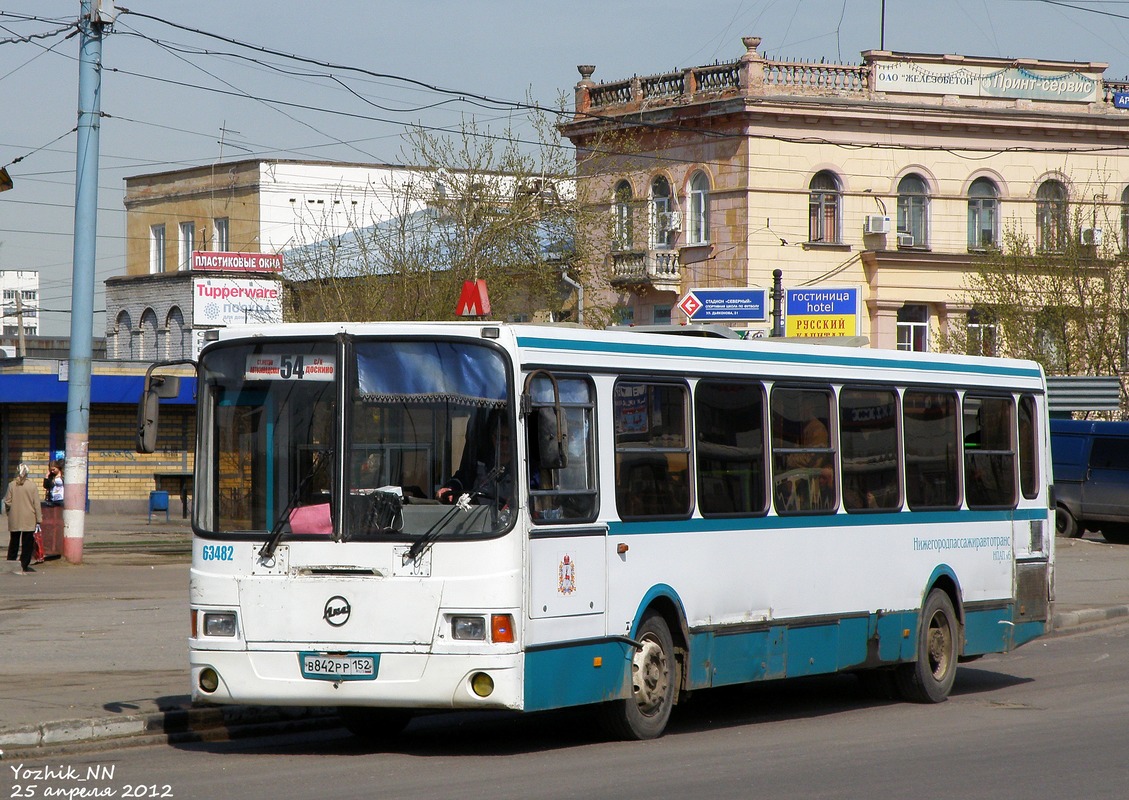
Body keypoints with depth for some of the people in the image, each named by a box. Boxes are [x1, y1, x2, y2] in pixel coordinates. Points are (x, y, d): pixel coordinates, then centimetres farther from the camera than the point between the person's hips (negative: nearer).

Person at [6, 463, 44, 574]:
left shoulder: (12, 485, -5)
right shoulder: (32, 486, -9)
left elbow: (7, 502, -2)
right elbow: (37, 504, -6)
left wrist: (8, 511, 18)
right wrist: (39, 519, 0)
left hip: (14, 519, 2)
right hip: (29, 520, -2)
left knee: (14, 542, 14)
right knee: (27, 543, 4)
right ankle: (24, 565, 1)